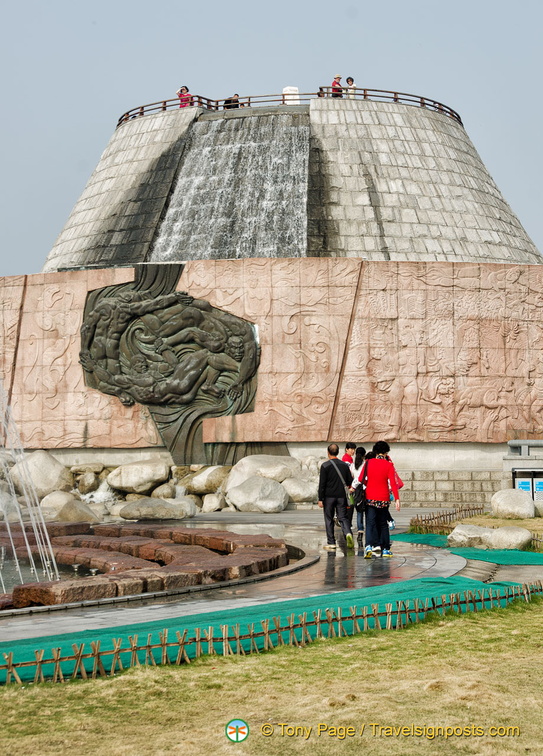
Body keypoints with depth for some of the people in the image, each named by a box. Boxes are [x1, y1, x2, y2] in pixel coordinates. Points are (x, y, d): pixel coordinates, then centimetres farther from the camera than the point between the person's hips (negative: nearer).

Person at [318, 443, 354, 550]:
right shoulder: (344, 465, 4)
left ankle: (331, 543, 7)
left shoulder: (325, 465, -8)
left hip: (329, 497, -3)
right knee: (343, 517, 6)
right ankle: (348, 533, -22)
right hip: (341, 496, 3)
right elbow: (350, 482, 8)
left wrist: (320, 499, -7)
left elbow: (322, 484, -10)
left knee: (329, 520, 6)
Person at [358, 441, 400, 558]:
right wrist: (397, 499, -13)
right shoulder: (389, 465, -6)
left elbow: (360, 479, 4)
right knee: (383, 523, 12)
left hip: (370, 498, 0)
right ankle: (385, 549, 14)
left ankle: (369, 545, -21)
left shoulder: (368, 463, -2)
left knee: (370, 522, -1)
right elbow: (393, 483, -12)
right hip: (383, 499, 0)